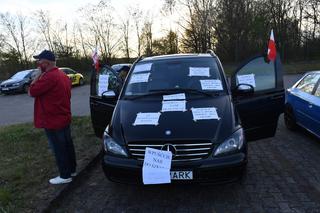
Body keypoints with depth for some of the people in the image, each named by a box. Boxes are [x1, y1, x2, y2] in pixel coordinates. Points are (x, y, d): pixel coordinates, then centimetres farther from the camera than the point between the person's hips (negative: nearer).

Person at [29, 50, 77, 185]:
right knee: (67, 145, 17)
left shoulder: (49, 77, -22)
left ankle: (65, 176, 13)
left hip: (53, 121, -9)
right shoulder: (62, 75, 10)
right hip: (64, 118, 10)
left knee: (59, 149, 2)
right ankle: (72, 170, 30)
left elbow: (32, 91, -18)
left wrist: (39, 74, -11)